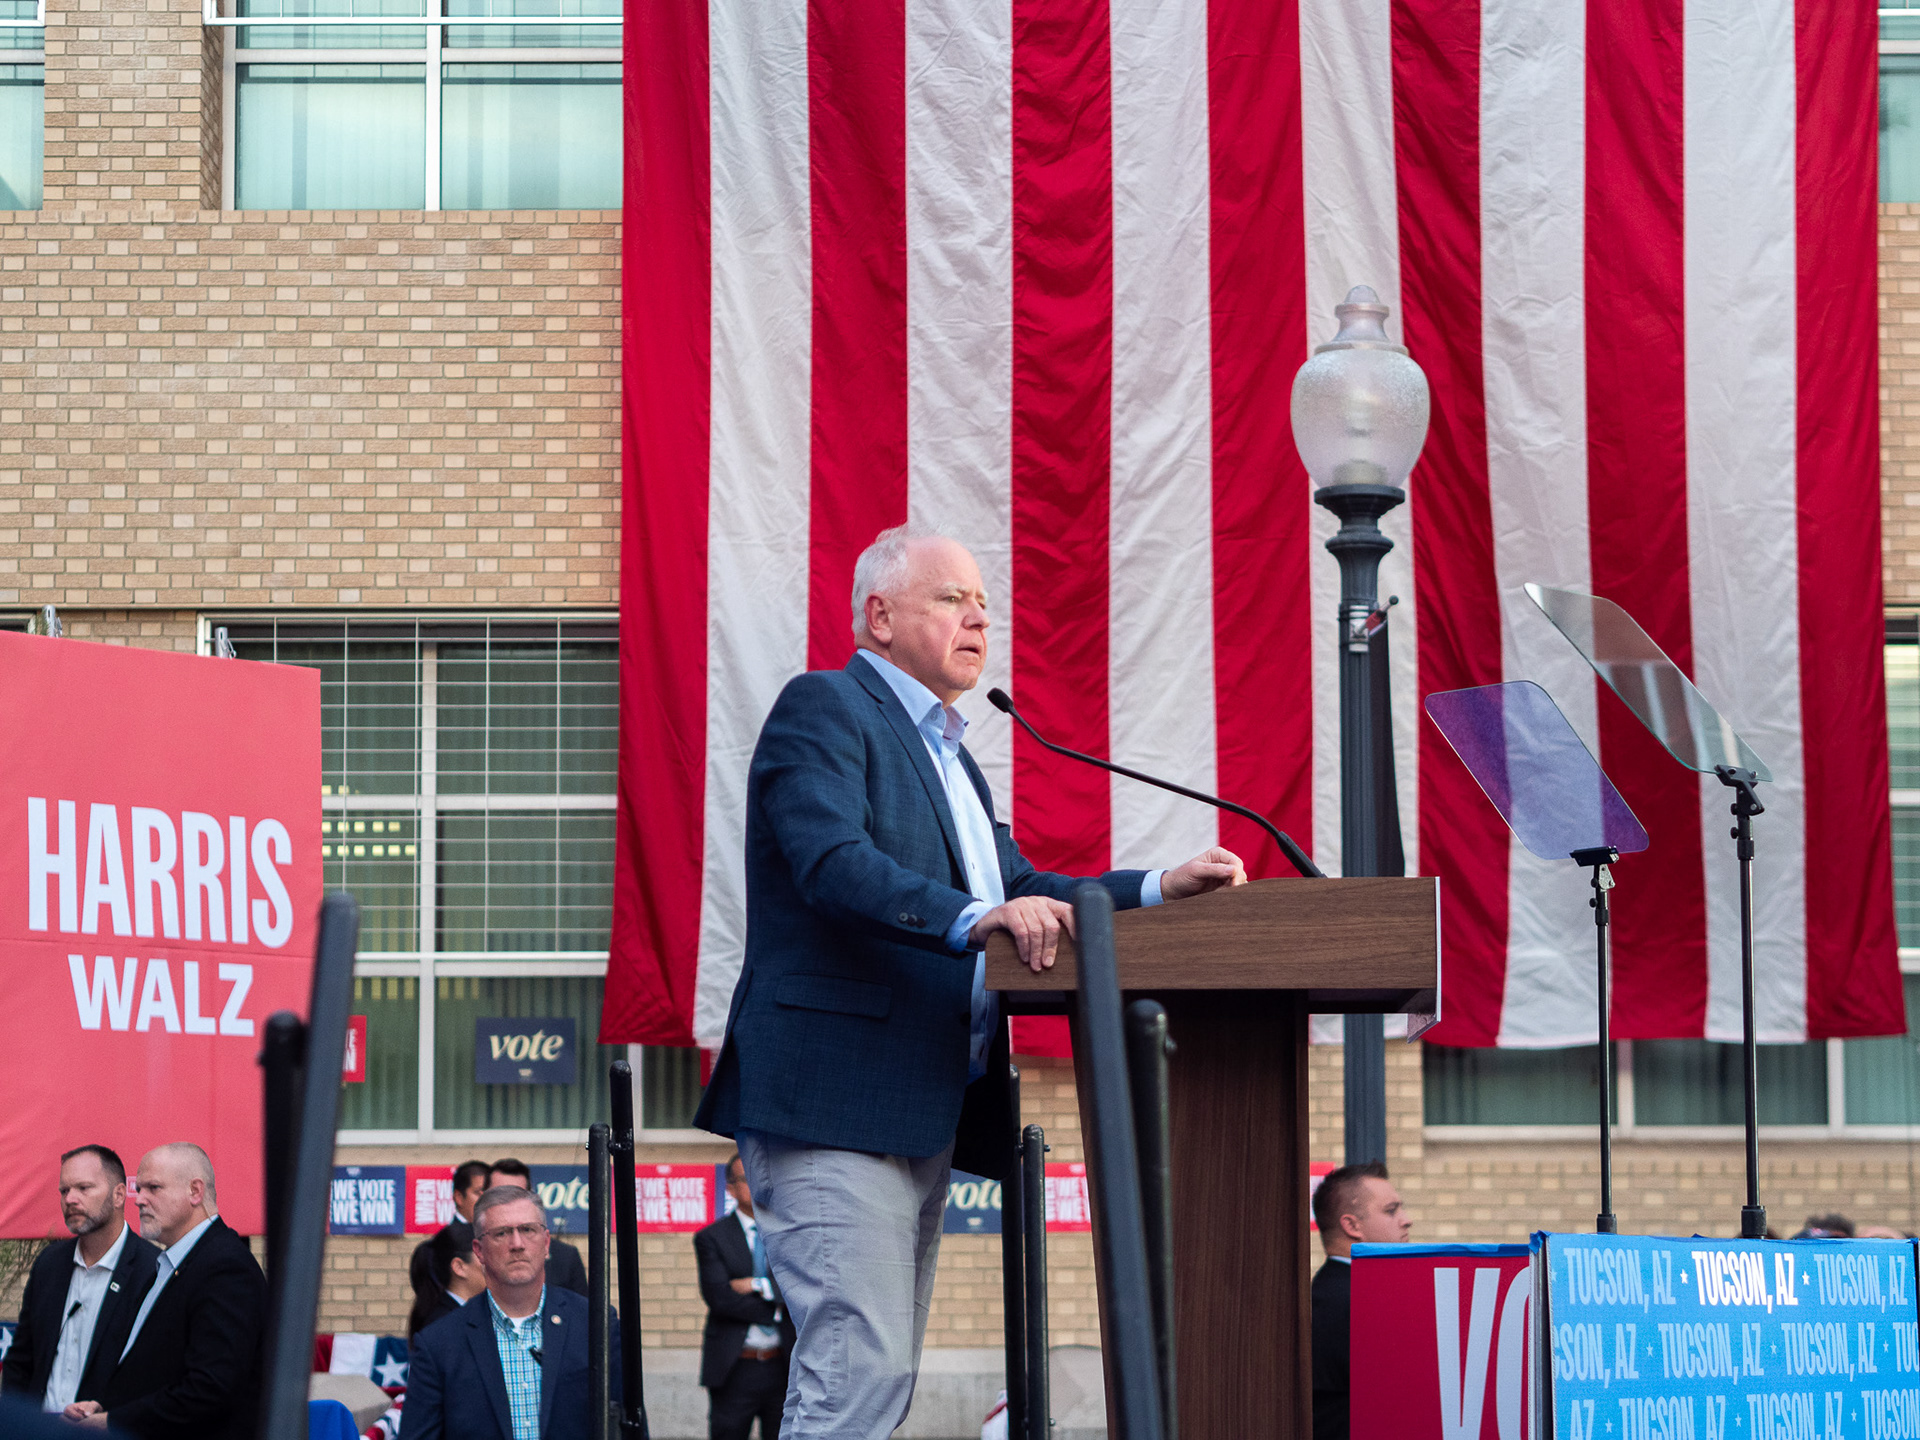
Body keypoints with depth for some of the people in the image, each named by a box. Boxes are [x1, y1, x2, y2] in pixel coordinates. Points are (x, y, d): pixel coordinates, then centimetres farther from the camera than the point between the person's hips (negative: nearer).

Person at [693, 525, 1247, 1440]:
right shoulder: (823, 708, -4)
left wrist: (1159, 890, 6)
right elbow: (832, 863, -21)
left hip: (925, 1114, 10)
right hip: (837, 1098, -10)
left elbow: (1020, 891, 20)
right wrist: (977, 917, -34)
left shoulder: (945, 751, 26)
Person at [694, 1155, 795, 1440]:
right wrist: (776, 1309, -8)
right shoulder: (711, 1238, 3)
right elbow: (719, 1298, -10)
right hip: (734, 1370, -2)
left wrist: (759, 1286, -12)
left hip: (783, 1366, 2)